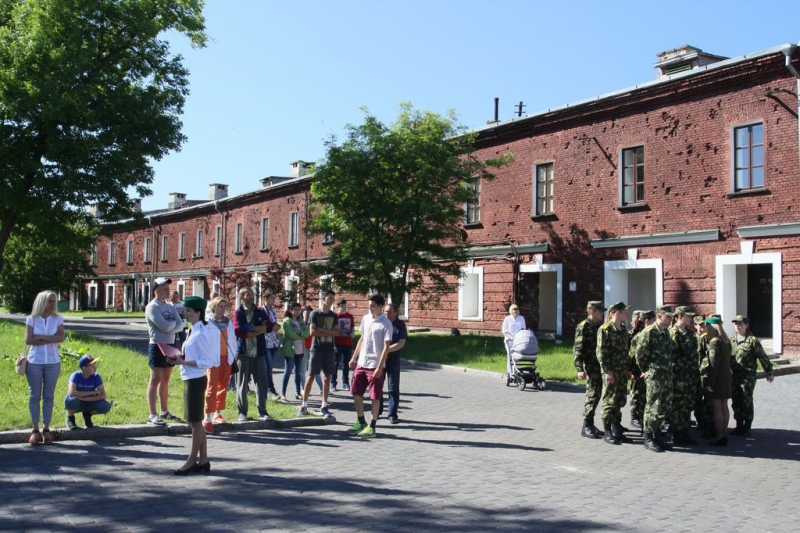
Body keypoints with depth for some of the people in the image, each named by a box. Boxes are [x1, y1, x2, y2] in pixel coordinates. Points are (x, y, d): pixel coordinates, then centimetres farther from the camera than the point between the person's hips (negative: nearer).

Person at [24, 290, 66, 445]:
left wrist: (40, 337, -14)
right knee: (34, 395, 3)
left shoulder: (58, 319, 3)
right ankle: (35, 430, 8)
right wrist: (51, 339, -11)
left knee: (49, 396, 4)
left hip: (53, 362, 1)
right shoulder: (31, 319, 0)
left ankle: (46, 429, 9)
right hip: (34, 362, -1)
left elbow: (61, 337, -11)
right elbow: (28, 340, -10)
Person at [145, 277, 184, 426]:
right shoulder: (152, 307, -10)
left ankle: (164, 411, 23)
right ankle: (152, 415, -7)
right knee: (155, 380, -8)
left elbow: (180, 325, 2)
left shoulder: (170, 306, 12)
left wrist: (169, 326, -15)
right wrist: (174, 322, -3)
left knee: (165, 380, 14)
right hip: (157, 346, -7)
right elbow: (165, 326, -22)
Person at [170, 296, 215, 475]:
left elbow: (207, 361, -20)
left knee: (195, 422, 1)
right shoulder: (194, 332, 11)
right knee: (195, 421, 15)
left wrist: (183, 362, -21)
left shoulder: (200, 334, -18)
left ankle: (192, 461, 11)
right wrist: (181, 359, 4)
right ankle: (203, 461, 23)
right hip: (191, 379, 10)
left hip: (195, 380, -10)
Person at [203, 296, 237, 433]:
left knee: (223, 387, 10)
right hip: (214, 359, -5)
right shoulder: (208, 323, -8)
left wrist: (234, 354, 6)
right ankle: (207, 418, -4)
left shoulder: (229, 322, 9)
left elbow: (232, 338, 12)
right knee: (212, 388, -6)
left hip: (227, 358, 5)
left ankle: (218, 414, 21)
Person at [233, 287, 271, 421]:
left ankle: (262, 412, 11)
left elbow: (267, 327, -2)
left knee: (262, 383, 3)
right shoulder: (238, 312, 1)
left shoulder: (260, 311, 12)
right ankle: (242, 412, 14)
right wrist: (258, 328, -9)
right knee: (242, 384, 3)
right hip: (243, 352, -3)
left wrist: (250, 330, -12)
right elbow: (239, 331, -13)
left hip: (259, 352, 3)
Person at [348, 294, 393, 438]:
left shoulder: (386, 324, -13)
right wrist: (354, 357, 15)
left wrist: (379, 367, -19)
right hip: (361, 363, 7)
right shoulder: (366, 318, 7)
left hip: (375, 365, -7)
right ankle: (361, 422, 26)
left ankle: (372, 427, 11)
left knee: (375, 397, 1)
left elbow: (386, 347, -15)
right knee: (356, 393, 11)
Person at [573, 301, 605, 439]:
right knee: (593, 395, -9)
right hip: (591, 367, -8)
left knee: (594, 395, 12)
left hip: (601, 367, 8)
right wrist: (580, 369, -19)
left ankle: (590, 424, 20)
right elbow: (578, 349, -13)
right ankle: (586, 426, -4)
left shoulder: (600, 326, 14)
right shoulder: (583, 327, -9)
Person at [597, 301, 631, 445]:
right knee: (609, 401, -3)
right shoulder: (605, 329, -11)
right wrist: (607, 371, -18)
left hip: (623, 371, 7)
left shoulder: (623, 329, 13)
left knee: (620, 400, 11)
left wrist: (628, 368, 14)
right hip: (611, 372, -7)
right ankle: (607, 432, 4)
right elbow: (601, 353, -14)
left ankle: (616, 429, 22)